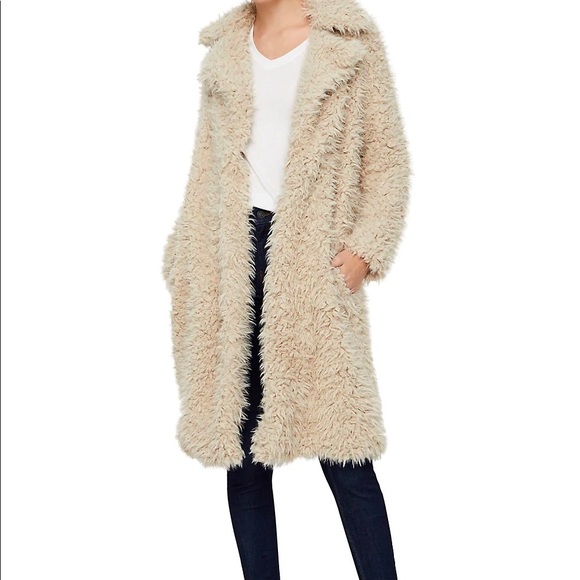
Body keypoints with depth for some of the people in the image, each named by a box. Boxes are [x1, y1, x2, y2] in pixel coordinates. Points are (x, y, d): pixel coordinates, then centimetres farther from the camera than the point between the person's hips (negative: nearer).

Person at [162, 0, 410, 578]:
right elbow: (205, 168, 17)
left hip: (312, 262, -3)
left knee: (341, 448, -4)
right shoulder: (223, 49, 16)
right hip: (231, 258, 4)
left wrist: (366, 249, -10)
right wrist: (186, 266, 9)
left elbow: (387, 157, 3)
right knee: (242, 444, 7)